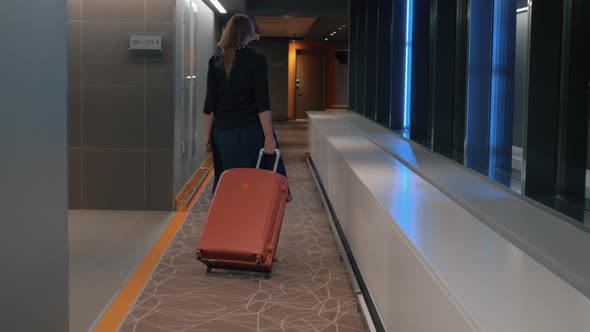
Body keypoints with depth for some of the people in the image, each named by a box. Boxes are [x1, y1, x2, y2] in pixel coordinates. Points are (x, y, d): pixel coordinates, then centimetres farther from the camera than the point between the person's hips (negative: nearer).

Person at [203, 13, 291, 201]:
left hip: (223, 131, 3)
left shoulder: (216, 62, 2)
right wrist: (269, 137, -11)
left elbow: (210, 104, 3)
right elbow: (262, 103, -12)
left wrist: (208, 136, 9)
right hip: (251, 131, -3)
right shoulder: (257, 61, -7)